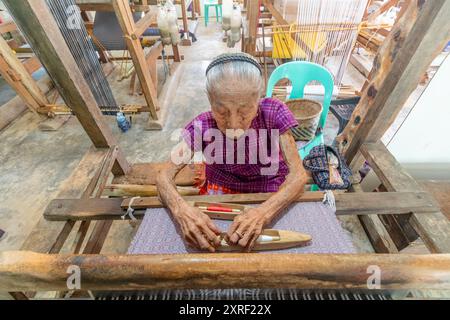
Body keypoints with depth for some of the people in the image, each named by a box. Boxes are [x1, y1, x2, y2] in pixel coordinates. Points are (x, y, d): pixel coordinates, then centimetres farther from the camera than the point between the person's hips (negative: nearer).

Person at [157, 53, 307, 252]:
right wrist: (181, 209, -42)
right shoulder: (202, 127, -22)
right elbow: (164, 177, -21)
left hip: (271, 192, 0)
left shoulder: (273, 114, -24)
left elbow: (298, 174, -26)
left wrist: (262, 213, -43)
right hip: (221, 188, 1)